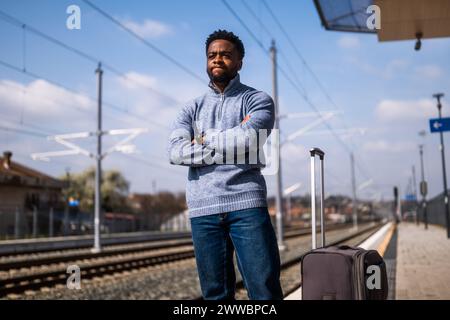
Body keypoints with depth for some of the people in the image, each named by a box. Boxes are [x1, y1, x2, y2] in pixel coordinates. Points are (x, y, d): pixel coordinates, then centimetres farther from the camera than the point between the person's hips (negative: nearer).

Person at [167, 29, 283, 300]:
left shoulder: (258, 100, 7)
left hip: (247, 204, -3)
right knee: (215, 294, 9)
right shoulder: (192, 109, 16)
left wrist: (205, 138, 1)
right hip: (203, 210, 3)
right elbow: (176, 152, -1)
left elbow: (248, 139, -13)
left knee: (265, 291, -4)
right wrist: (229, 148, -7)